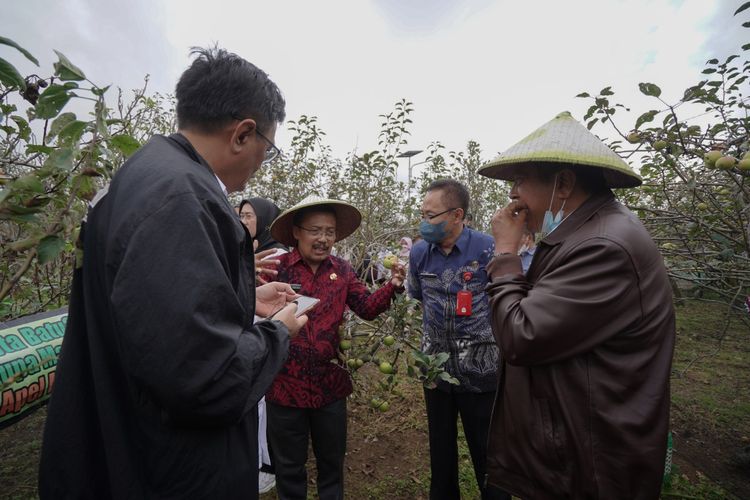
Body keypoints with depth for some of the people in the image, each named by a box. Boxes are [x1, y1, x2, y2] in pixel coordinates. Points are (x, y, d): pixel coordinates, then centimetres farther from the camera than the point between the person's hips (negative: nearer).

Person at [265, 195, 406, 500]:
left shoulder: (342, 270, 0)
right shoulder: (277, 267, -12)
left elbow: (367, 308, -2)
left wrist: (393, 286, -18)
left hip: (331, 385, 3)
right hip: (285, 385, -3)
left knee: (332, 463, 26)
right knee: (289, 467, 22)